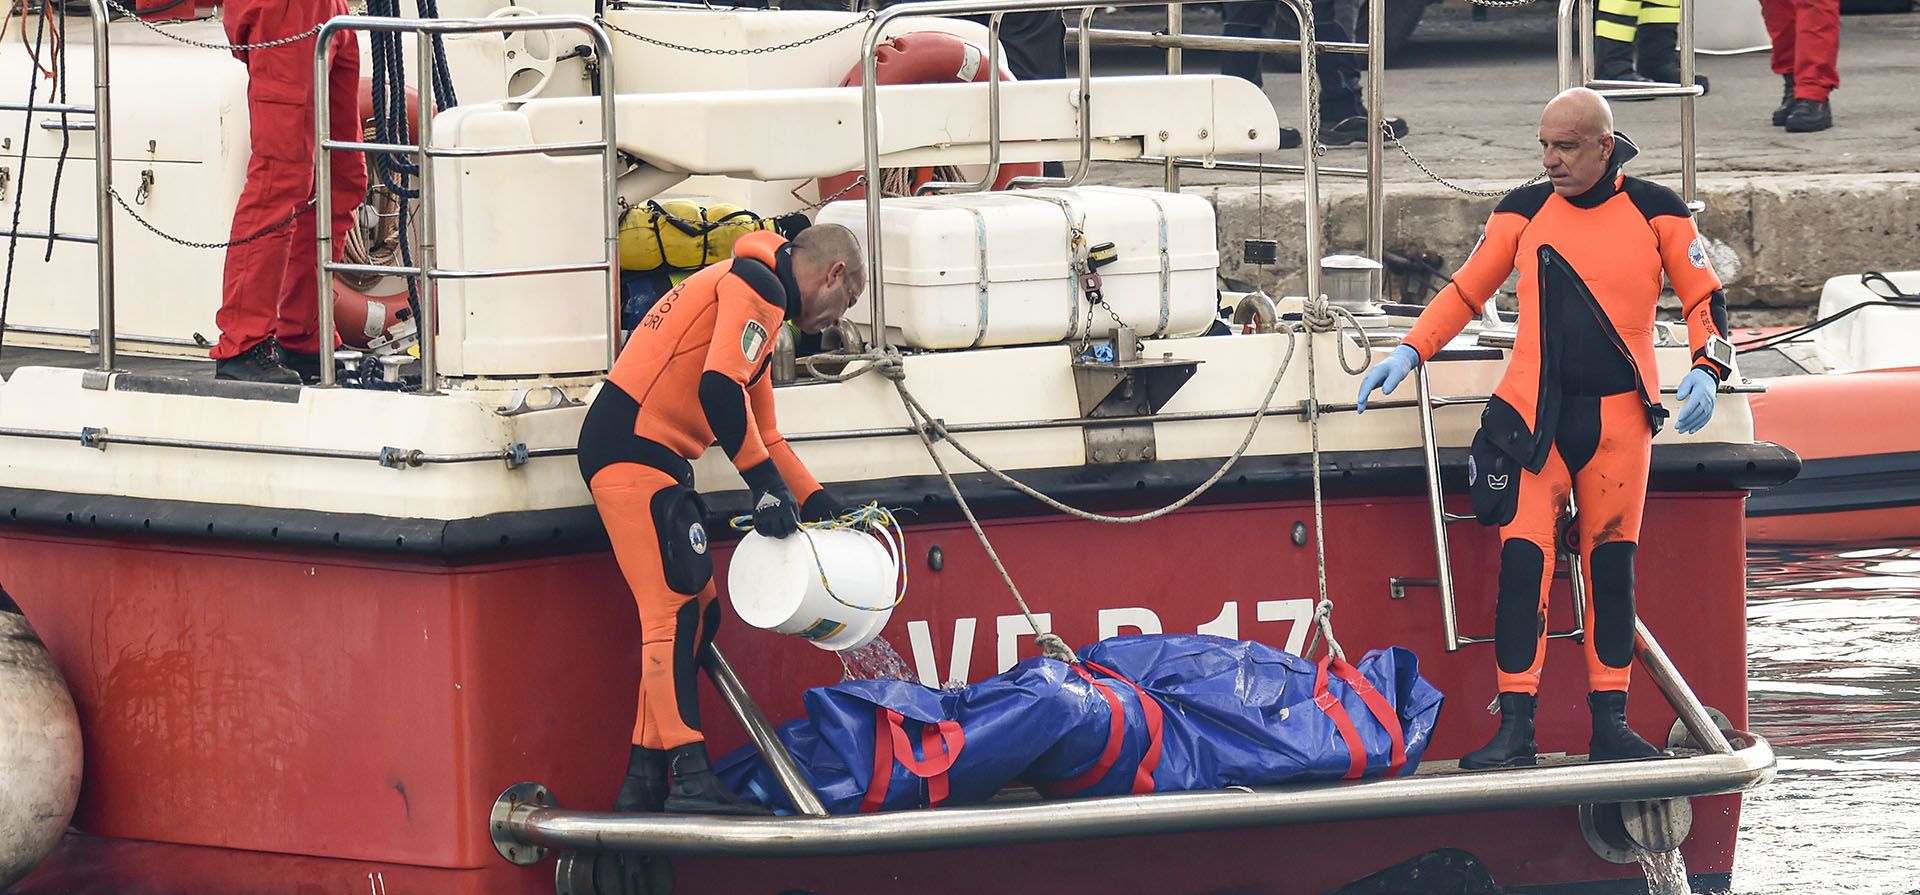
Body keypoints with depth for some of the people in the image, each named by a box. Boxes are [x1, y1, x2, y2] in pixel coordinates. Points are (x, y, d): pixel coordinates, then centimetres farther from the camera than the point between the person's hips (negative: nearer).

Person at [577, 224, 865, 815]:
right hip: (633, 450, -10)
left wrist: (817, 503, 19)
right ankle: (691, 781, -23)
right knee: (675, 607, -16)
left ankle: (644, 784, 8)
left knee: (693, 611, 10)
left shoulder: (759, 296, 26)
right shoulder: (758, 285, -7)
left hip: (653, 460, 10)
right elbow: (720, 388, -22)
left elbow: (763, 437, 28)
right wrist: (769, 488, -19)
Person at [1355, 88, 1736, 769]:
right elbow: (1466, 291, 14)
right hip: (1532, 417, 0)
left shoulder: (1657, 214, 4)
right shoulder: (1523, 213, 7)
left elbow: (1703, 298, 8)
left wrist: (1707, 370, -8)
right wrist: (1409, 353, 4)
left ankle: (1610, 723, 10)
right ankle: (1515, 728, -11)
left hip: (1619, 417, 0)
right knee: (1523, 557, -10)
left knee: (1610, 563, 4)